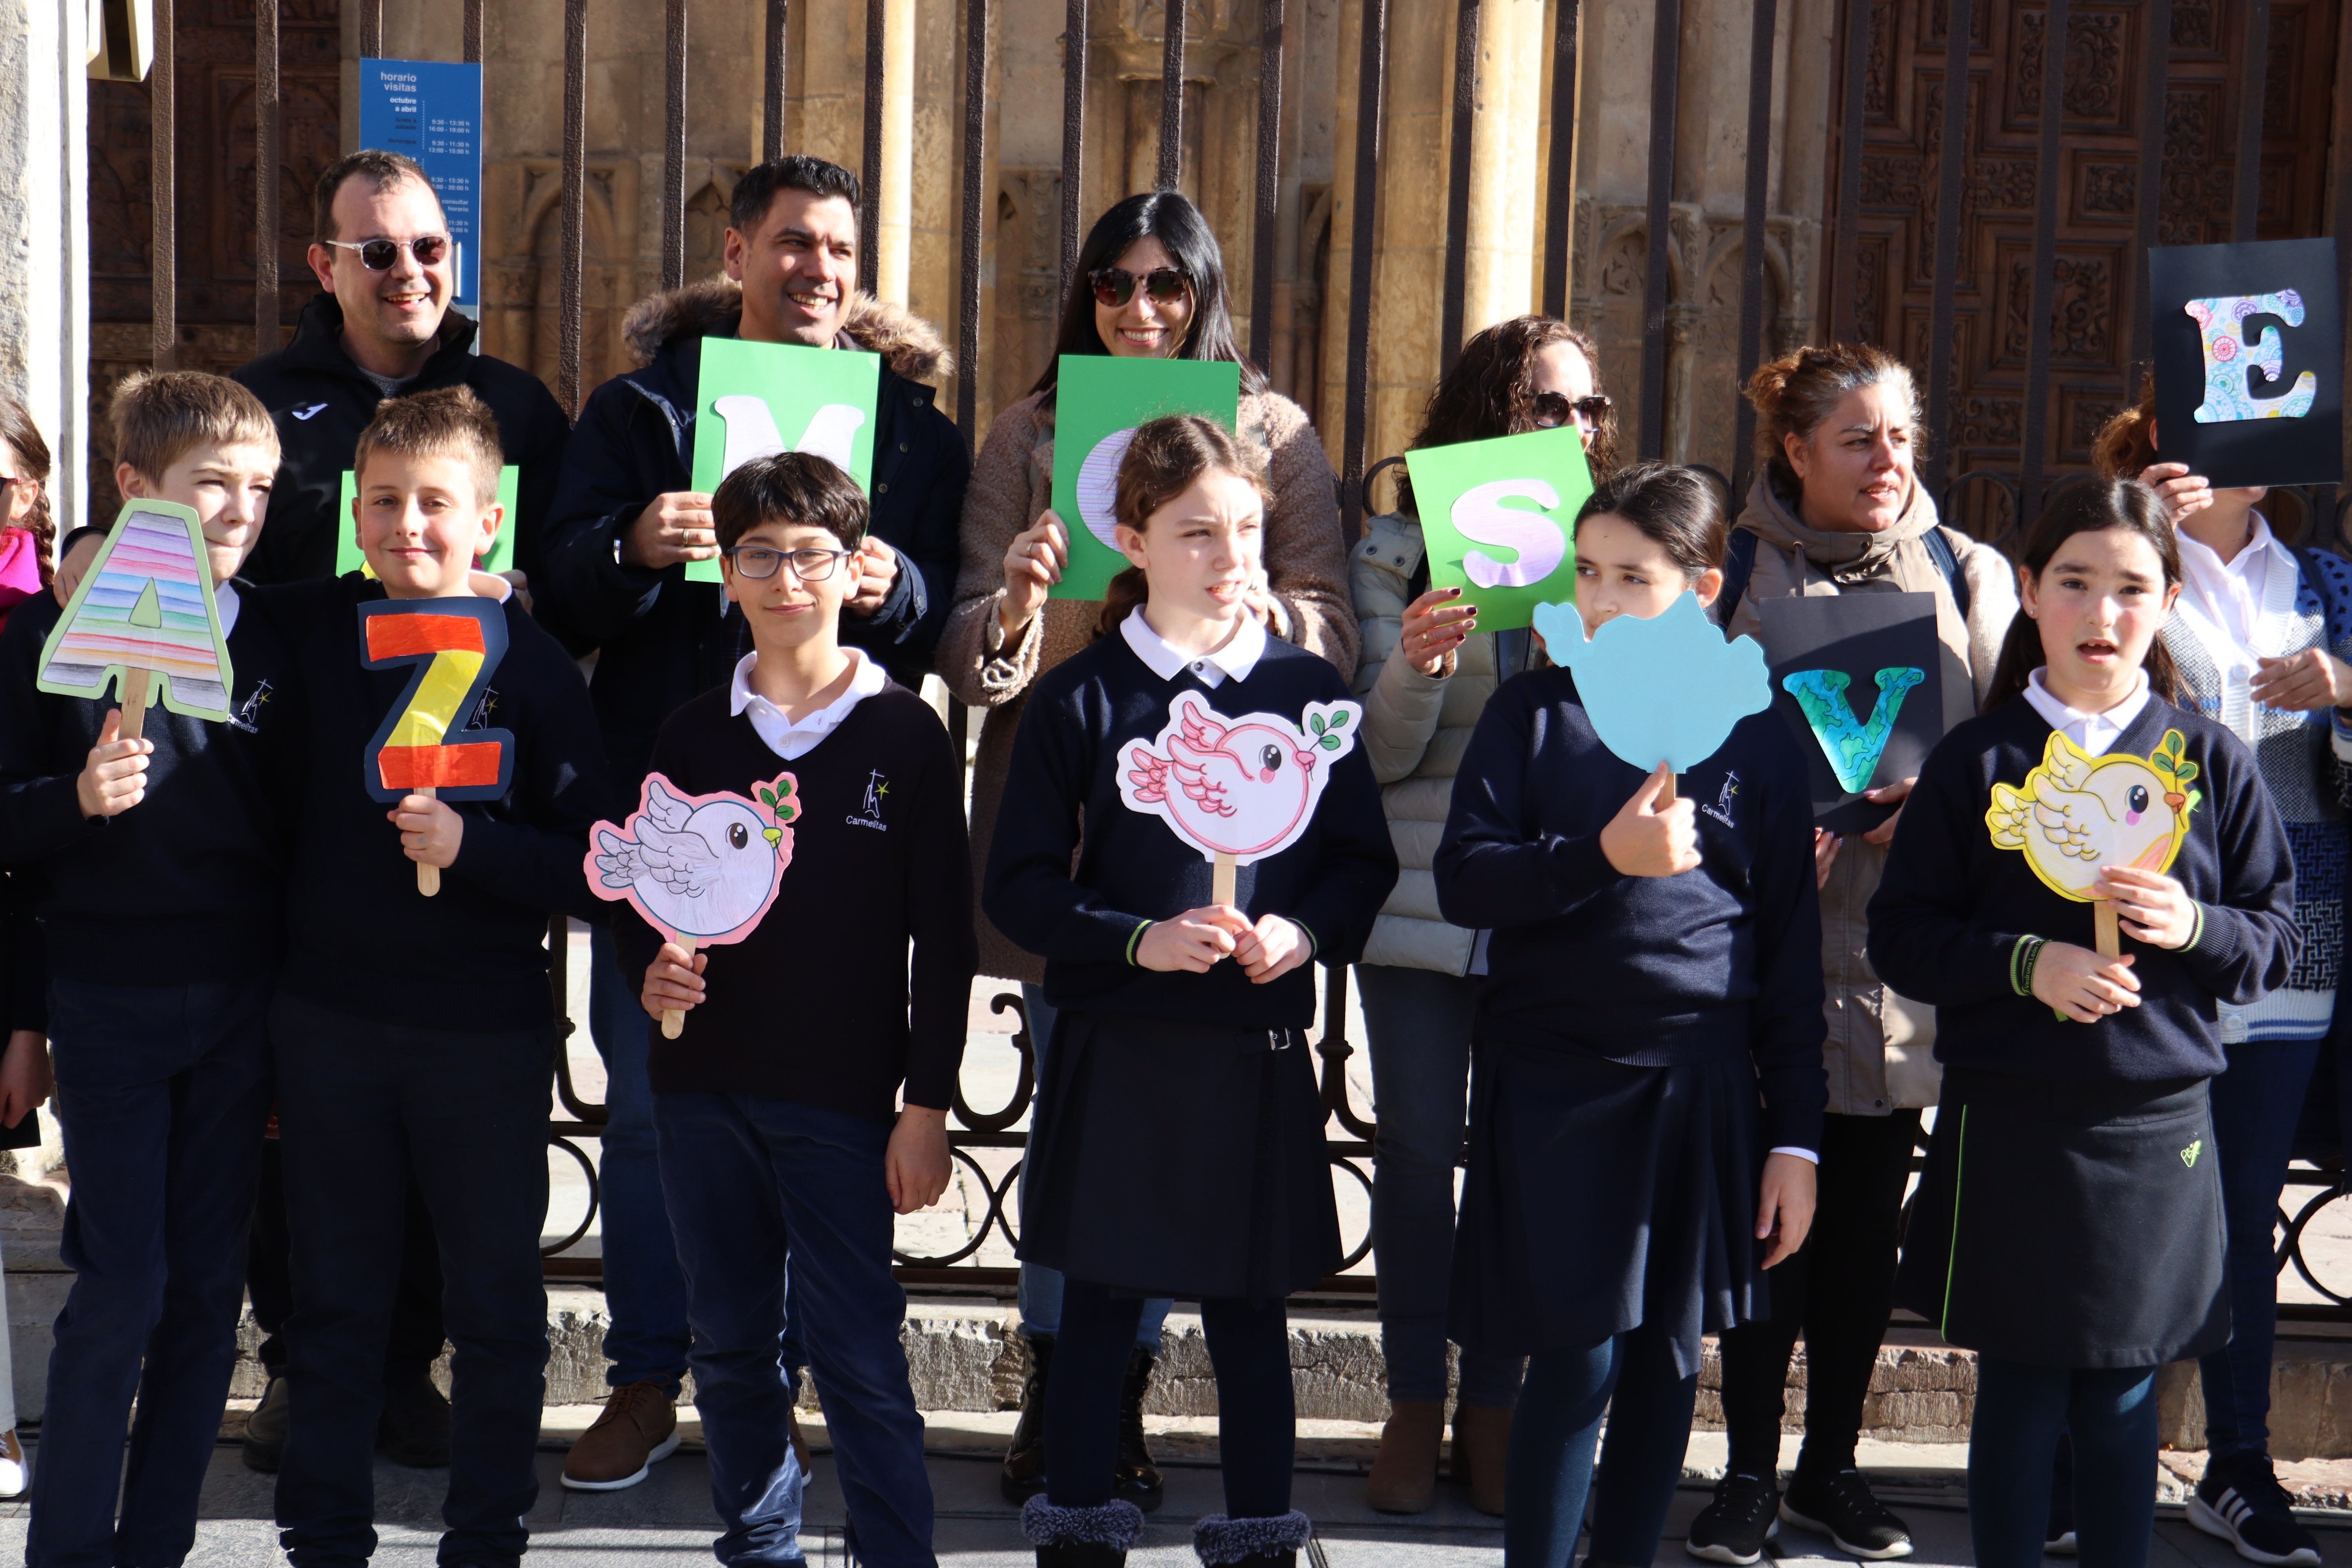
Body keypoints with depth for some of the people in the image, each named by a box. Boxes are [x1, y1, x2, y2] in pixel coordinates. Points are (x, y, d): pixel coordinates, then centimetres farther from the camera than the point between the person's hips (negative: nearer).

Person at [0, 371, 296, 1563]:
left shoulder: (274, 643, 5)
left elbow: (295, 823, 9)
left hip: (242, 1003, 3)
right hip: (108, 1003, -3)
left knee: (207, 1287, 7)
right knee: (121, 1289, -3)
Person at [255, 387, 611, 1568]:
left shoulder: (531, 664, -8)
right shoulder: (309, 631, 0)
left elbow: (595, 868, -10)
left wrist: (472, 845, -23)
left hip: (485, 1035, -2)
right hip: (330, 1019, 3)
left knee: (495, 1303, 9)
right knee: (334, 1297, 15)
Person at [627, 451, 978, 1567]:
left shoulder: (905, 734, -2)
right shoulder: (694, 734, 7)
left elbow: (945, 937, -2)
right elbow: (639, 895, 15)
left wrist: (928, 1102, -6)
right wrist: (650, 970, -8)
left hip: (843, 1098, -4)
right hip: (703, 1084, 4)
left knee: (858, 1354, -4)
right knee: (730, 1344, 14)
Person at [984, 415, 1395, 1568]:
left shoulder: (1306, 689, 5)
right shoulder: (1082, 697, -1)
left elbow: (1365, 859, 9)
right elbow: (1019, 886, -2)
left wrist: (1303, 931, -10)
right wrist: (1137, 939, -16)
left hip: (1260, 1049, 1)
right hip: (1115, 1051, -1)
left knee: (1250, 1308, 9)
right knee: (1099, 1307, 7)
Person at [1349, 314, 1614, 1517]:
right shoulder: (1402, 556, 2)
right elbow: (1381, 756, -1)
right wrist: (1415, 669, -20)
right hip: (1421, 905, -1)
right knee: (1417, 1150, 5)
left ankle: (1494, 1406, 20)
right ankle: (1414, 1404, 20)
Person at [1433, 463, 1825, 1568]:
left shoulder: (1754, 739, 4)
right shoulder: (1534, 713, 3)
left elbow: (1791, 950, 6)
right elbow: (1462, 882, -5)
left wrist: (1796, 1135, 4)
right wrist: (1603, 857, -21)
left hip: (1702, 1083, 2)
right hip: (1554, 1078, -1)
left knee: (1668, 1356, 10)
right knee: (1577, 1357, -4)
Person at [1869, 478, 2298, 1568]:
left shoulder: (2210, 763, 5)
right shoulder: (1978, 760, 1)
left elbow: (2277, 939, 7)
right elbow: (1901, 937, -1)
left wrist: (2197, 930, -14)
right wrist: (2025, 963, -16)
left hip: (2159, 1129, 1)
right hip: (2010, 1123, -1)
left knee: (2123, 1401, 9)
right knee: (2020, 1397, 6)